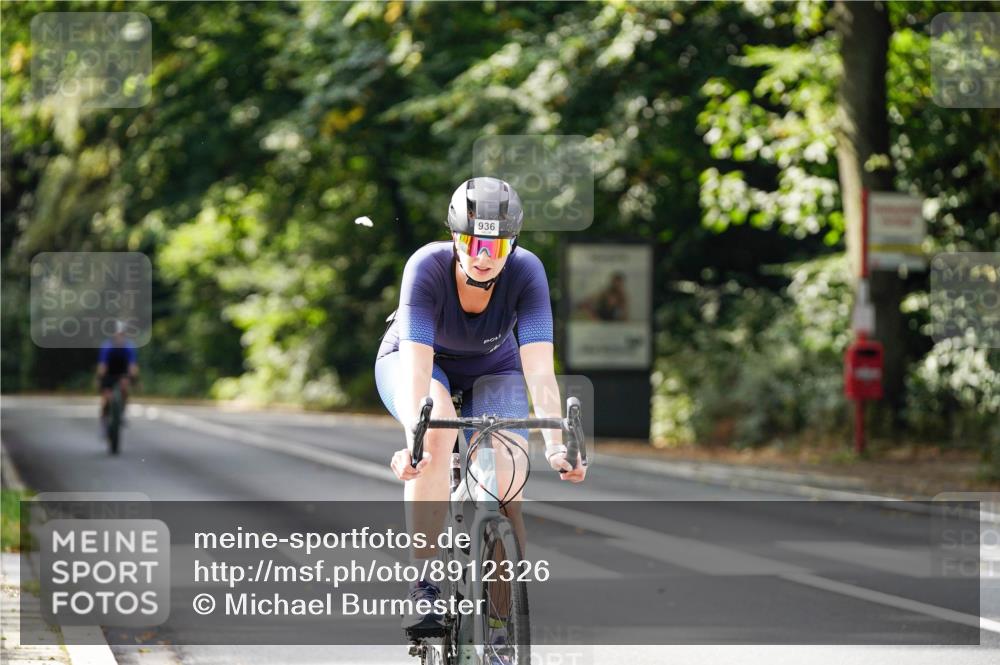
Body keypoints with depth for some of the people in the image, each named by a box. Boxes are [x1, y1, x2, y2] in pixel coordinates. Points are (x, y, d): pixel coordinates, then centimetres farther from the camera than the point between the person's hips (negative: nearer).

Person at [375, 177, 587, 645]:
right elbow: (417, 364, -42)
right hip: (413, 360, -1)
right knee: (439, 427, -36)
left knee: (507, 492, -21)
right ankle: (423, 589, -30)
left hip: (491, 372, 2)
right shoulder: (427, 268, -33)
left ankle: (507, 616, -2)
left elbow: (539, 369, -36)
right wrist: (413, 440, -56)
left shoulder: (526, 273, -30)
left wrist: (555, 445, -49)